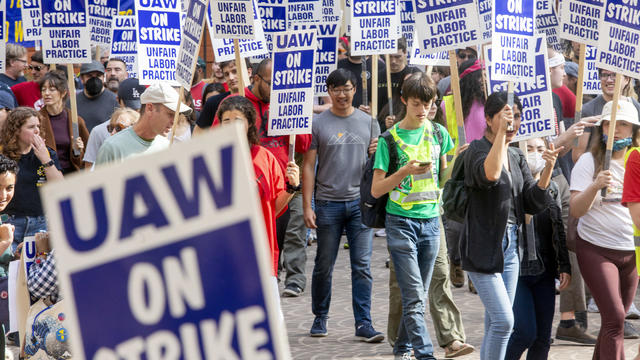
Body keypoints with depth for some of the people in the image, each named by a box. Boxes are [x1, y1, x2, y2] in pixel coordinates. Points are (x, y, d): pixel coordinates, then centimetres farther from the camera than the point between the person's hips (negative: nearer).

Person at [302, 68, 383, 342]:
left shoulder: (368, 122, 9)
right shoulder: (317, 124, 2)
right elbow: (308, 166, 2)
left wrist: (377, 154, -10)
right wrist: (307, 206, -4)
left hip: (360, 201, 1)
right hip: (328, 204, -1)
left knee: (362, 266, -3)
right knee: (324, 266, 7)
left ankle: (364, 323, -2)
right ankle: (320, 317, 23)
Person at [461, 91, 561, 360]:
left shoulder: (517, 157, 12)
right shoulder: (477, 149, -10)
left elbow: (533, 204, 5)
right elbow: (490, 174, -34)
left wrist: (548, 169, -9)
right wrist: (501, 132, -33)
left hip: (510, 246, 7)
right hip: (484, 246, -7)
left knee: (495, 324, 11)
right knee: (503, 320, -15)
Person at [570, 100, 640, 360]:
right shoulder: (589, 161, -5)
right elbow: (576, 210, -14)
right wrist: (596, 185, -29)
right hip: (596, 250, -4)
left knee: (616, 319, 10)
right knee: (615, 318, -15)